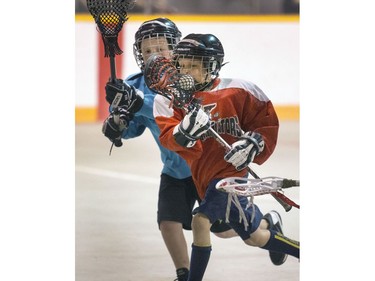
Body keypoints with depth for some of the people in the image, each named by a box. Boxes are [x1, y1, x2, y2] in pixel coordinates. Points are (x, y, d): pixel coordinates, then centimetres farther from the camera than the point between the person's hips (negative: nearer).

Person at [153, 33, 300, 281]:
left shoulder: (237, 91, -8)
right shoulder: (171, 98, -2)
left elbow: (267, 121, 2)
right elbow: (168, 137, -16)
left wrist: (254, 143, -16)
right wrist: (185, 132, -38)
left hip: (230, 170, -5)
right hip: (203, 175, 5)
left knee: (201, 221, -20)